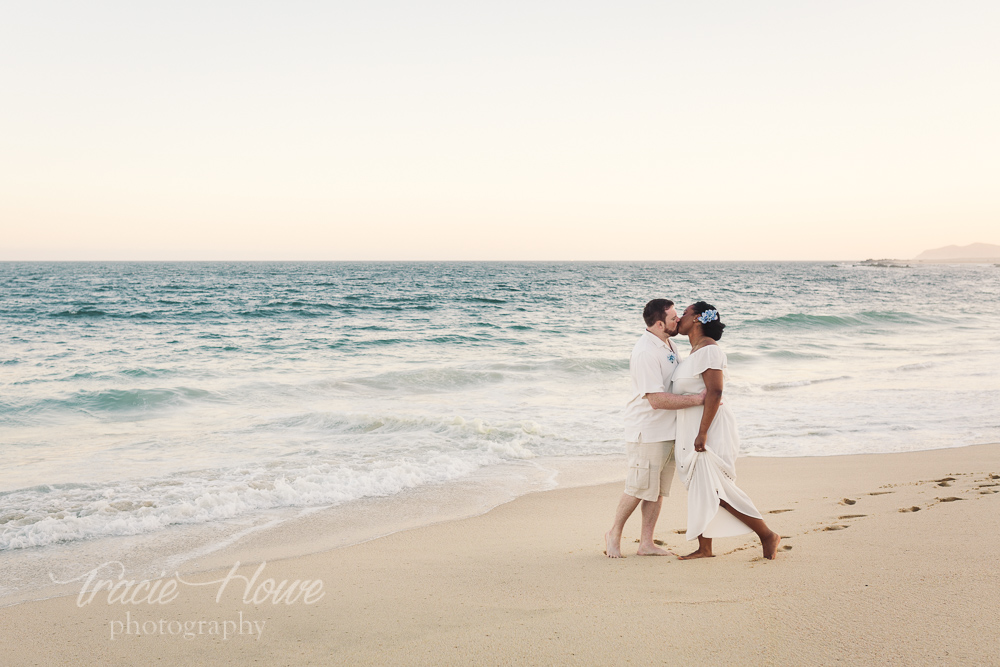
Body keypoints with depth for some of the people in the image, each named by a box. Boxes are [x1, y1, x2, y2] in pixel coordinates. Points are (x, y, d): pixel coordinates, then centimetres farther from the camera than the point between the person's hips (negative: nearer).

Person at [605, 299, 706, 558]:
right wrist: (697, 399, -25)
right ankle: (614, 534, 18)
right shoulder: (645, 352, -21)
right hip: (647, 432, -9)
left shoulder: (669, 346, 10)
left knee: (658, 490, 11)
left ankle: (646, 543, 17)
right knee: (640, 488, 0)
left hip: (668, 430, 9)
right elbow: (657, 399, -26)